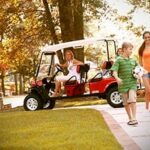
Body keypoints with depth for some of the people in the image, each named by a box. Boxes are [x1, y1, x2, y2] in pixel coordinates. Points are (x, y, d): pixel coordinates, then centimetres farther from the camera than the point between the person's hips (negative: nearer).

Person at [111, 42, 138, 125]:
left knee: (132, 99, -15)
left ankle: (134, 118, -9)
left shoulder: (133, 60, 9)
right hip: (123, 84, -1)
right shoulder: (119, 60, -4)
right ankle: (130, 118, 20)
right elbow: (114, 71, -11)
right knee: (126, 102, 7)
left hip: (132, 83, 1)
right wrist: (117, 78, -30)